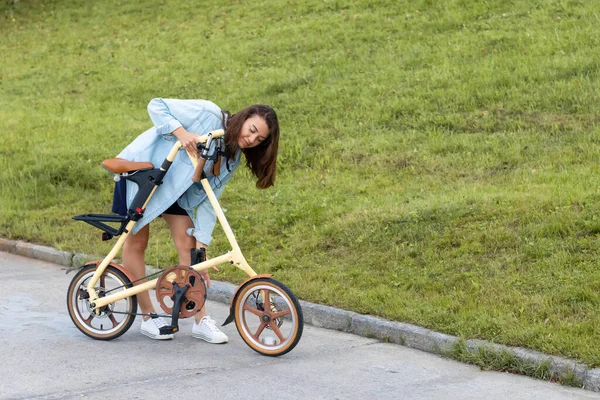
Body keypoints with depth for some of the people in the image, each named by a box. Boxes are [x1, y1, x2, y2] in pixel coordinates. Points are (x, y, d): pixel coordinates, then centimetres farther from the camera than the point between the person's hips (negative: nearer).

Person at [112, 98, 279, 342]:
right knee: (137, 241, -1)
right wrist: (182, 132, -38)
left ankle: (201, 320, -1)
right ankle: (148, 316, 10)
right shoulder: (208, 114, -25)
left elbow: (207, 198, -8)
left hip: (173, 186, 6)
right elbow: (157, 106, -24)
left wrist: (201, 244, -17)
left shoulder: (232, 158, -6)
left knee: (189, 244, -4)